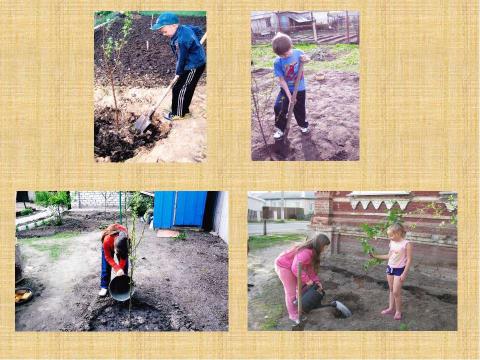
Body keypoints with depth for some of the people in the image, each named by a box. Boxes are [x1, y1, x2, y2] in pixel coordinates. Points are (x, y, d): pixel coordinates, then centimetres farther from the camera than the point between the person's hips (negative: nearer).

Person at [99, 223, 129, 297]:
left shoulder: (126, 240, -40)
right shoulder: (107, 240, -44)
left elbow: (124, 258, -23)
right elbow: (108, 257, -29)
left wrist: (120, 269, -34)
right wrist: (117, 269, -39)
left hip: (122, 244, 1)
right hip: (109, 243, -1)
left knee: (124, 264, -4)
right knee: (106, 265, -6)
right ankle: (104, 287, 6)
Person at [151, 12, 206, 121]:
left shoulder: (181, 40, -28)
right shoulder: (184, 28, 0)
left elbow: (182, 58, -20)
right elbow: (198, 30, 17)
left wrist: (178, 72, -6)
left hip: (193, 67, -10)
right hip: (198, 62, 10)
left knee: (179, 89, -1)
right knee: (187, 89, 19)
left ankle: (178, 113, 12)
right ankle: (185, 110, 31)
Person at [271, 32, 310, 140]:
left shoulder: (298, 53, -15)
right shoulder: (277, 62, -18)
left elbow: (307, 59, 8)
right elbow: (281, 80, -16)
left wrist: (306, 59, -19)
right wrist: (289, 95, -18)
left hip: (299, 89, 0)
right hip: (286, 89, 0)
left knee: (299, 109, 11)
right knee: (279, 107, -12)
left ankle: (303, 125, 41)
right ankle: (280, 129, 8)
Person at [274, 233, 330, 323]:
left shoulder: (313, 251, -2)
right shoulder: (306, 253, -34)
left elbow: (310, 267, 3)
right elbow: (295, 268, -35)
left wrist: (316, 281, -4)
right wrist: (307, 280, -26)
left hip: (291, 266, 10)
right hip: (283, 266, -10)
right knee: (291, 292, 0)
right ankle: (294, 315, 16)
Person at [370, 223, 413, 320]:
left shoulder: (406, 244, -17)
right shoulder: (392, 243, 3)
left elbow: (409, 260, -15)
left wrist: (404, 274, -17)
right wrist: (375, 256, 11)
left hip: (399, 269, -7)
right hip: (390, 268, 7)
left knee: (396, 292, -5)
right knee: (391, 290, 15)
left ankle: (398, 311, 12)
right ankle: (391, 308, 27)